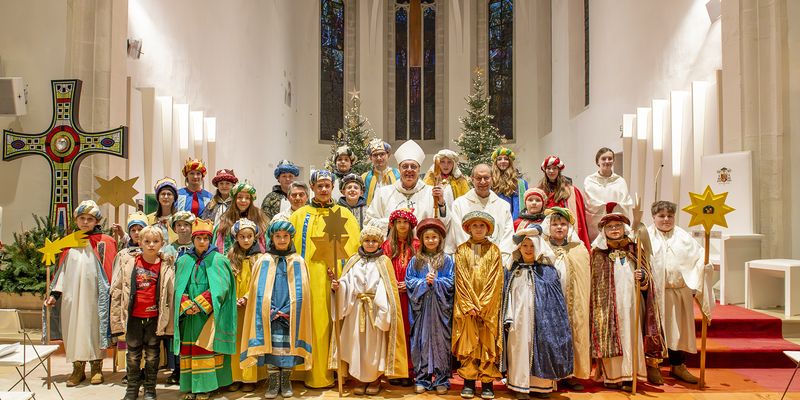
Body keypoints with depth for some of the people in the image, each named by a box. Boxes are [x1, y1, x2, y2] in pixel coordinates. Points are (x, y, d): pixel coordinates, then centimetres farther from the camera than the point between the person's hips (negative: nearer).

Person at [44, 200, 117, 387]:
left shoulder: (104, 243, 1)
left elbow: (109, 271, -1)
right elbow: (63, 270, 14)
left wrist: (109, 294, -8)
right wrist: (55, 293, 5)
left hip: (93, 296, -3)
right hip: (72, 296, 3)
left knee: (93, 328, 1)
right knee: (73, 327, 5)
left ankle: (97, 367, 14)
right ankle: (78, 368, 16)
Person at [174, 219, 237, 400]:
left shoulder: (218, 260, 2)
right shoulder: (184, 261, 11)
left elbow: (221, 287, -7)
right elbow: (179, 287, 5)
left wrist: (200, 304, -15)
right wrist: (186, 306, -12)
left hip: (208, 314, -3)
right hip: (188, 315, 3)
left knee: (205, 350, -4)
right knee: (188, 350, 5)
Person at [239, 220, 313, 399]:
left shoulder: (298, 262, 6)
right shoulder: (264, 261, 7)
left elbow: (300, 293, 2)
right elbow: (259, 292, 3)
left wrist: (287, 312, -9)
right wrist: (272, 312, -8)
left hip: (290, 316, 0)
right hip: (269, 316, 0)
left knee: (288, 348, 1)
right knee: (271, 347, 0)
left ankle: (286, 382, 15)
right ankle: (274, 383, 12)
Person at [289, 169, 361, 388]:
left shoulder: (343, 214, 11)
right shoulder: (300, 215, 11)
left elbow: (352, 247, 5)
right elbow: (292, 247, 8)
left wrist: (339, 267, -8)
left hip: (336, 277, 0)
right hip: (310, 277, 0)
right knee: (313, 324, -1)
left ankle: (336, 372, 11)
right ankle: (315, 375, 8)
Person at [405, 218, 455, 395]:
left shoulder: (447, 260, 5)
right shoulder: (415, 260, 9)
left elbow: (451, 283, 1)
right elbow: (409, 281, 5)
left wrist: (435, 282, -13)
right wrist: (424, 282, -10)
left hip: (440, 307, -1)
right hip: (421, 307, 1)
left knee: (440, 341, 2)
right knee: (421, 341, 4)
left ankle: (441, 380, 11)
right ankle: (422, 379, 14)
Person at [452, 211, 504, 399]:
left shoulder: (494, 250, 6)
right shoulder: (461, 250, 8)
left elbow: (495, 279, -2)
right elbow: (460, 279, 1)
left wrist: (482, 305, -10)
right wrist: (469, 305, -10)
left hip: (489, 307, 0)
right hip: (466, 306, 1)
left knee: (488, 344, 1)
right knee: (468, 343, 2)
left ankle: (487, 383, 8)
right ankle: (468, 382, 9)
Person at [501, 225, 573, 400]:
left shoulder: (547, 270, 7)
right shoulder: (514, 271, 10)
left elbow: (556, 299, 6)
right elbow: (508, 296, 8)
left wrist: (555, 320, -1)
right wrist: (508, 318, 0)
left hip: (541, 318, 0)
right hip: (519, 318, 0)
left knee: (541, 348, 0)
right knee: (520, 347, -1)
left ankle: (541, 385, 12)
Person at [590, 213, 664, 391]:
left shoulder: (634, 249, 9)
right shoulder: (598, 253, 6)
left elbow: (646, 274, 9)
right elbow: (595, 281, 7)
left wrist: (642, 276, -14)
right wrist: (598, 303, 0)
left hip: (630, 301, 1)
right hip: (609, 303, -1)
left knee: (630, 336, -1)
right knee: (611, 337, -1)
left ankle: (630, 376, 6)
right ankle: (612, 376, 8)